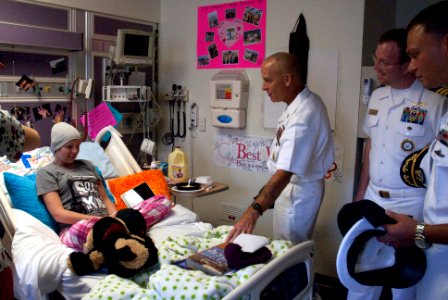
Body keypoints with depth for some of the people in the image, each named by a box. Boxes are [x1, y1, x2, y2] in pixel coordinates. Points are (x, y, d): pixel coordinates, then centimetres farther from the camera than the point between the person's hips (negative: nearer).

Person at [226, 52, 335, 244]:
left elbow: (286, 172, -37)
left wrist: (254, 211, -42)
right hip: (292, 186, 10)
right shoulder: (303, 102, 2)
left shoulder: (304, 114, -30)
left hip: (298, 191, -10)